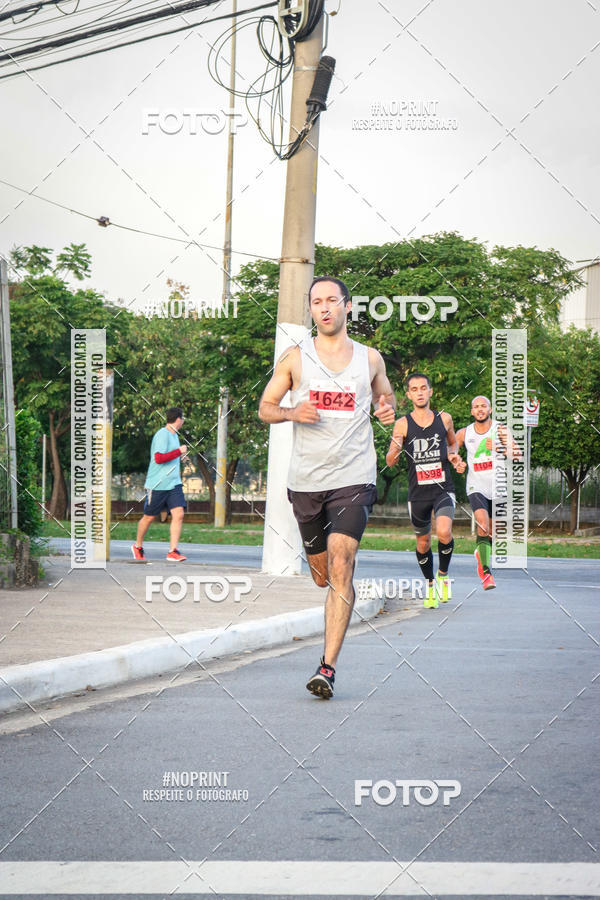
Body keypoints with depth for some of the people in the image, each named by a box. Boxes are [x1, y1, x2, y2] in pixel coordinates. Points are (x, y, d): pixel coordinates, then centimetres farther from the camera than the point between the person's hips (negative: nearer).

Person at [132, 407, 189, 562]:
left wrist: (179, 457, 18)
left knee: (178, 514, -10)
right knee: (149, 517, 7)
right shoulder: (162, 434, -14)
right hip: (157, 485, -7)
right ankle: (137, 546, 28)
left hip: (174, 485, 7)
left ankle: (173, 552, -8)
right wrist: (179, 451, -18)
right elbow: (158, 458, -24)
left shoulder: (173, 435, 16)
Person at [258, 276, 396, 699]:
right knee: (322, 575, 10)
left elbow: (386, 398, 25)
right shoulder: (295, 358, 5)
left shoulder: (371, 358, 8)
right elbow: (265, 407, 10)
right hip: (306, 480, 2)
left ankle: (328, 667, -18)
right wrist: (292, 412, -12)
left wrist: (388, 410, 1)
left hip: (354, 478, -1)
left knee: (340, 566, -17)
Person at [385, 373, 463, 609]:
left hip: (443, 489, -1)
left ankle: (443, 575, 3)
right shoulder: (403, 424, -2)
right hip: (418, 492, 1)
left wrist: (452, 455, 1)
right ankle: (430, 585, 34)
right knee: (423, 542, 11)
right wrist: (396, 449, -25)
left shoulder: (444, 419, 3)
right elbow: (390, 462, -3)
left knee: (444, 532, -23)